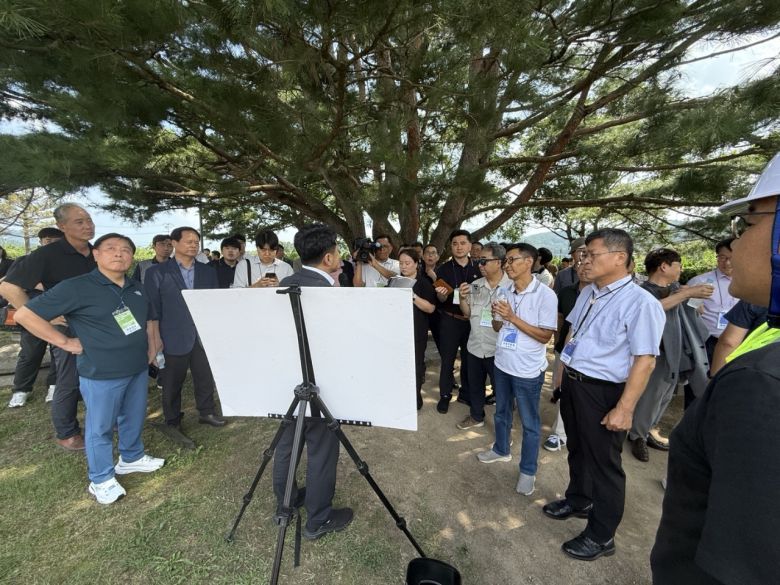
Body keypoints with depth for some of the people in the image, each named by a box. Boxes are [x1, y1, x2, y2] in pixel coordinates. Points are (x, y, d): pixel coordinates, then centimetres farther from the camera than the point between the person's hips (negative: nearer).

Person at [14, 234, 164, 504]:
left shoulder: (135, 288, 6)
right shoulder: (77, 287, -14)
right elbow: (25, 314, -13)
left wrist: (150, 344, 11)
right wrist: (66, 342, -14)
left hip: (138, 369, 6)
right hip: (101, 374, -6)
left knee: (134, 419, 21)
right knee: (100, 428, 11)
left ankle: (132, 458, 43)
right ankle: (101, 480, 30)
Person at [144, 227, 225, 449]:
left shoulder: (208, 271, 8)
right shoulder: (157, 272, -2)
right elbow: (152, 308, -3)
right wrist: (155, 337, -7)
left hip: (205, 335, 4)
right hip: (175, 337, -3)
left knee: (206, 377, 13)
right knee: (173, 382, 9)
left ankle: (207, 412, 32)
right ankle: (172, 423, 25)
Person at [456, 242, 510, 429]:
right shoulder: (475, 285, 3)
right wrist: (462, 298, -7)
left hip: (497, 349, -5)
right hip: (474, 346, 6)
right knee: (475, 385, 22)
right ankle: (476, 416, 44)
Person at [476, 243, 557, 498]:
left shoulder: (545, 294, -16)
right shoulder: (506, 292, 1)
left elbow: (545, 336, -17)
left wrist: (512, 317, -22)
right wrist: (497, 315, -13)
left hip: (528, 370, -6)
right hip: (502, 363, 6)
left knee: (529, 422, 11)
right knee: (501, 412, 23)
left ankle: (528, 470, 29)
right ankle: (501, 449, 46)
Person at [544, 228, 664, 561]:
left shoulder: (640, 303, -21)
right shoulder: (588, 293, 4)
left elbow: (645, 360, -23)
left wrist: (624, 408, -23)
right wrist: (563, 375, 16)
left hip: (602, 392, -7)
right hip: (572, 383, 8)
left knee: (603, 462, 11)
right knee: (577, 449, 25)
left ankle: (601, 536, 33)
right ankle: (578, 501, 51)